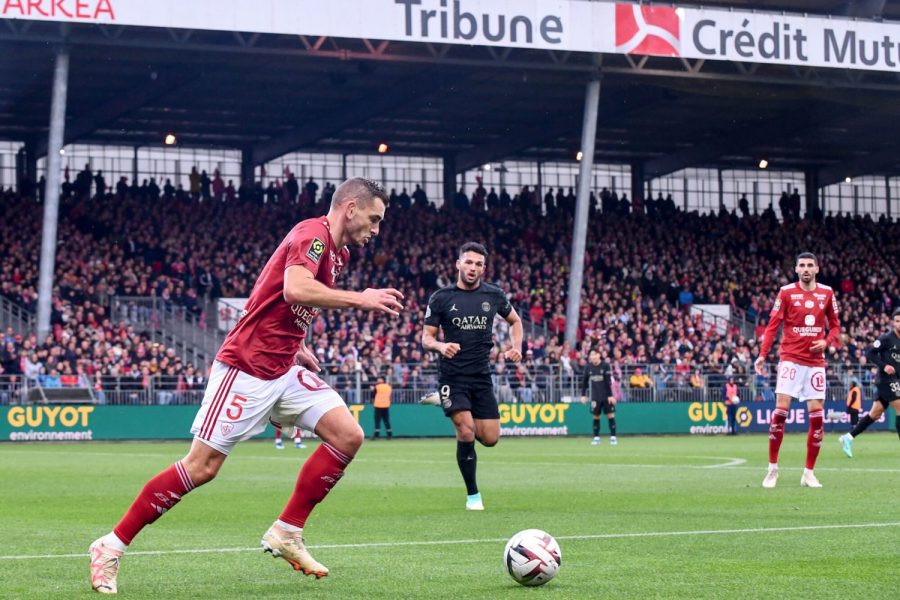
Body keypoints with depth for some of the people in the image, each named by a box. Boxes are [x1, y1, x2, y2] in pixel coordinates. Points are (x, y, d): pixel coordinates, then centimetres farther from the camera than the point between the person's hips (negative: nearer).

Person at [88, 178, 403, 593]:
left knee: (348, 436, -4)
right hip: (246, 368, -9)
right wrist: (360, 299, -28)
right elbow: (295, 288, -34)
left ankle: (286, 534, 4)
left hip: (285, 370, 9)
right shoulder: (312, 233, -14)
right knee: (202, 465, -8)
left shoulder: (337, 252, 14)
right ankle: (111, 547, 3)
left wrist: (294, 345, 15)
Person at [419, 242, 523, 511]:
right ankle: (473, 495, -2)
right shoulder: (441, 298, -4)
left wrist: (516, 347, 0)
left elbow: (515, 321, 19)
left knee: (490, 438, 1)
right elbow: (426, 337, 0)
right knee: (466, 432, -19)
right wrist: (440, 346, -23)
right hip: (452, 375, -3)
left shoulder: (494, 295, 2)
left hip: (482, 376, 3)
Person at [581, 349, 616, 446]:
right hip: (595, 397, 2)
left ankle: (613, 437, 0)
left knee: (610, 414, -4)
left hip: (606, 396, -2)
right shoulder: (588, 367, 1)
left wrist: (611, 395, -13)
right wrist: (583, 395, 5)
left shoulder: (605, 365, -8)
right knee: (596, 416, 3)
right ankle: (596, 437, 11)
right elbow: (584, 381, 8)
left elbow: (609, 381, -10)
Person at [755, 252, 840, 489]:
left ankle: (809, 473, 8)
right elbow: (772, 325, -3)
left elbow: (835, 326, 14)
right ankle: (772, 468, 0)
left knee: (817, 415, -1)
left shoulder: (827, 293, 7)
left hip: (816, 361, 3)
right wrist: (762, 354, -13)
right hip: (791, 359, -3)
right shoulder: (786, 292, -1)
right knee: (780, 411, -11)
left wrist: (827, 342, -7)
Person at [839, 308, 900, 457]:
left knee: (875, 414, 10)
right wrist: (884, 366, -21)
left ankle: (848, 438, 16)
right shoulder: (887, 338, -9)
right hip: (887, 379, -8)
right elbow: (869, 353, -11)